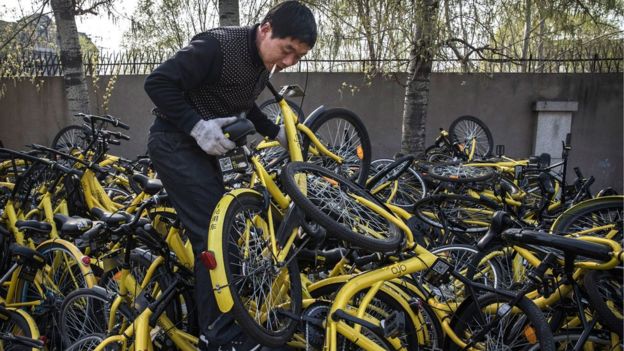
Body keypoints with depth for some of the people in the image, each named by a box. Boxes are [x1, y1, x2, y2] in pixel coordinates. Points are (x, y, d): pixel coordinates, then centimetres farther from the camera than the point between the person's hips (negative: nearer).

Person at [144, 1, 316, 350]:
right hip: (176, 143, -9)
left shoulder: (261, 64, 4)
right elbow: (158, 83, -25)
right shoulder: (219, 46, -24)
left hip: (202, 146, 9)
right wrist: (197, 126, -27)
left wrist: (277, 133, 10)